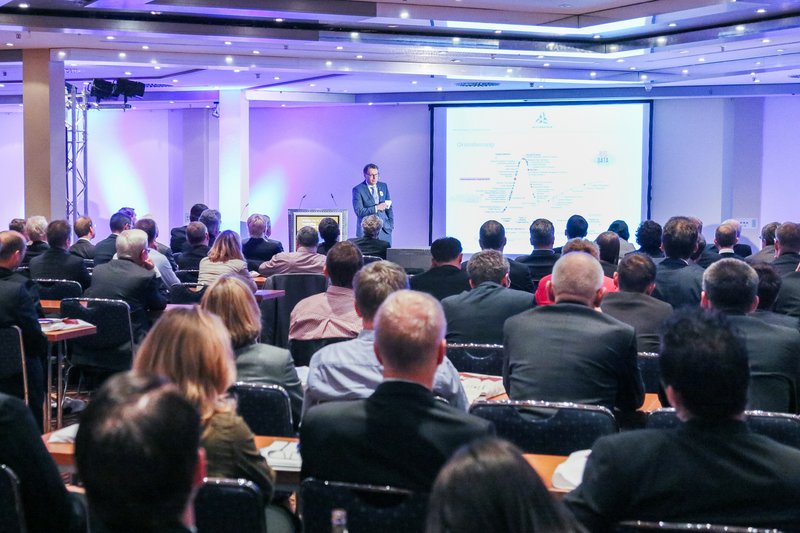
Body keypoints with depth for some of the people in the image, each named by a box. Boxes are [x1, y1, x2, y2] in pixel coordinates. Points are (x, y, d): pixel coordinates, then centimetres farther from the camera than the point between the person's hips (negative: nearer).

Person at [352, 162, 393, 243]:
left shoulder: (383, 186, 10)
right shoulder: (358, 189, -5)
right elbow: (359, 211, -13)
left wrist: (391, 224, 7)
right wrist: (376, 208, -17)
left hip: (384, 228, 4)